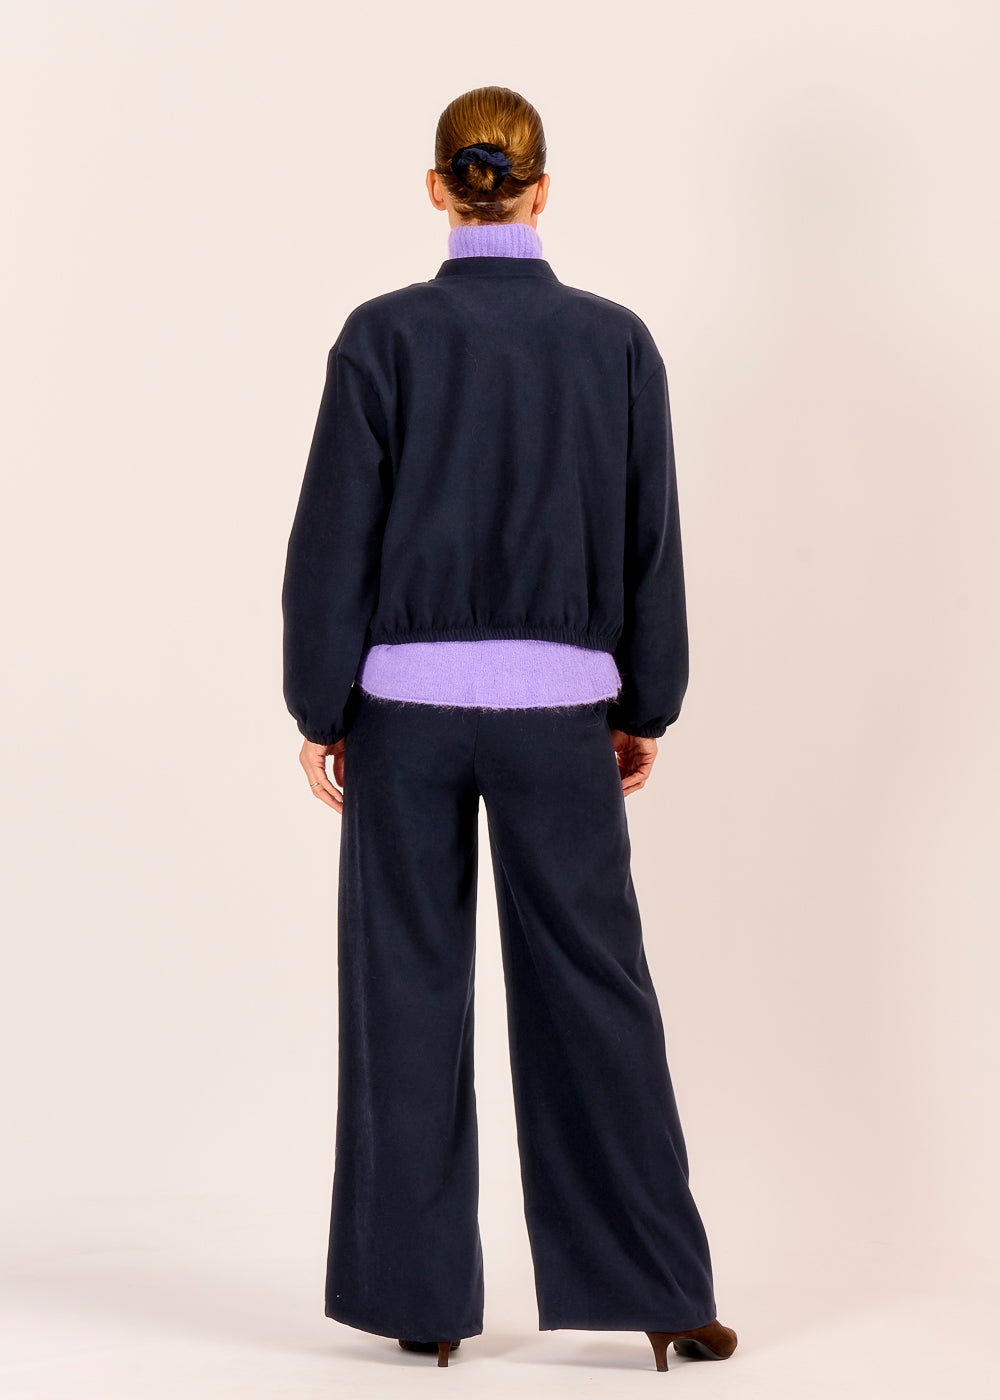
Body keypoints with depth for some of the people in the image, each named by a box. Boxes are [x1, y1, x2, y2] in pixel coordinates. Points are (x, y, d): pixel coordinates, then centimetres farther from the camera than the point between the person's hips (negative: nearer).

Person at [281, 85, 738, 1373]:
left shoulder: (385, 334, -6)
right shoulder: (615, 341, -1)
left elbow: (334, 535, -6)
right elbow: (651, 542, 3)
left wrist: (318, 709, 2)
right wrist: (647, 709, 12)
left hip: (407, 699, -1)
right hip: (558, 704, 1)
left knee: (408, 989, 8)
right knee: (592, 986, 7)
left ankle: (421, 1295, 13)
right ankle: (657, 1288, 12)